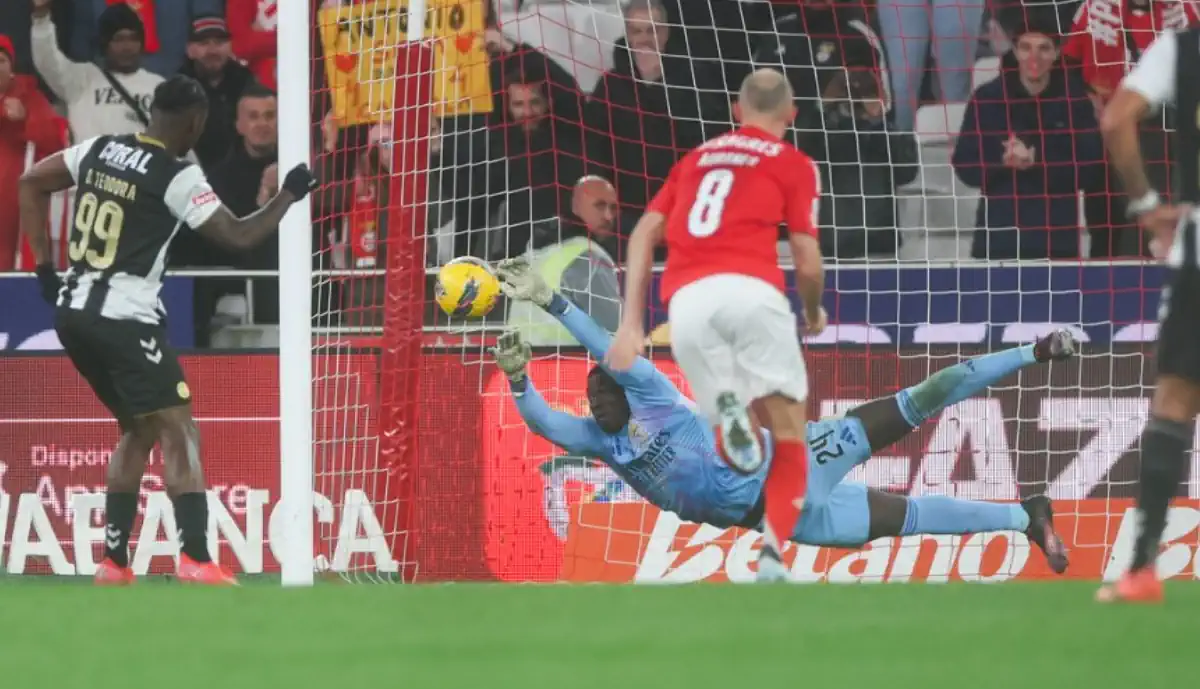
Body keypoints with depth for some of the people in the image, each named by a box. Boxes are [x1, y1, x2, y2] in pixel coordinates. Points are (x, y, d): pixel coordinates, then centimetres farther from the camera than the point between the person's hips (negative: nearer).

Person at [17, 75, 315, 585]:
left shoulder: (98, 151, 9)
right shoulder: (178, 177, -11)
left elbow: (30, 183, 17)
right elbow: (239, 235, -10)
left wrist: (44, 266, 18)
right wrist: (289, 195, 5)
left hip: (72, 313, 8)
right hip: (122, 318, -7)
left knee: (140, 430, 20)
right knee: (178, 429, -6)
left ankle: (113, 562, 17)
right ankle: (194, 559, -21)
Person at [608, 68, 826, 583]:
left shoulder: (696, 158, 29)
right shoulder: (793, 164, 16)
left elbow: (645, 234, 18)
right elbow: (807, 262, 9)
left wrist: (631, 322, 14)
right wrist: (814, 314, 29)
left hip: (685, 301, 3)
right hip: (749, 288, -3)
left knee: (739, 437, 13)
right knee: (789, 433, 2)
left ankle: (727, 410, -25)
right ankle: (772, 554, -21)